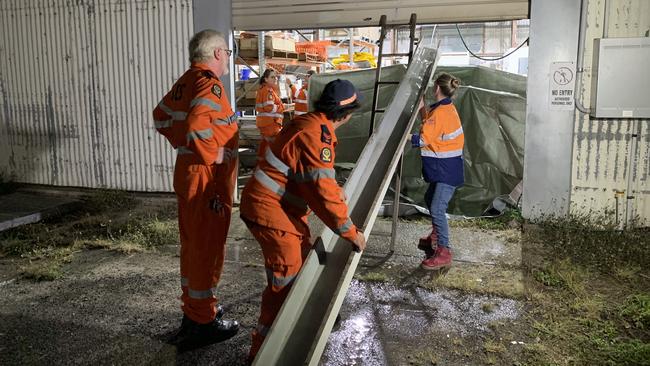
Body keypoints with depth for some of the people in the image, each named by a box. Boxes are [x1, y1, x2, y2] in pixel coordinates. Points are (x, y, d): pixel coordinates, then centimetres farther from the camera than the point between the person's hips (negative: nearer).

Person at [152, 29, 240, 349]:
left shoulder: (185, 82, 11)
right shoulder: (209, 83, -18)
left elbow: (161, 117, 23)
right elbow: (198, 125, -34)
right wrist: (215, 156, -21)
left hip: (187, 173, 10)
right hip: (208, 178, -10)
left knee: (191, 244, 19)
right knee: (208, 248, 0)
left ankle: (193, 308, 34)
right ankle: (202, 323, 12)